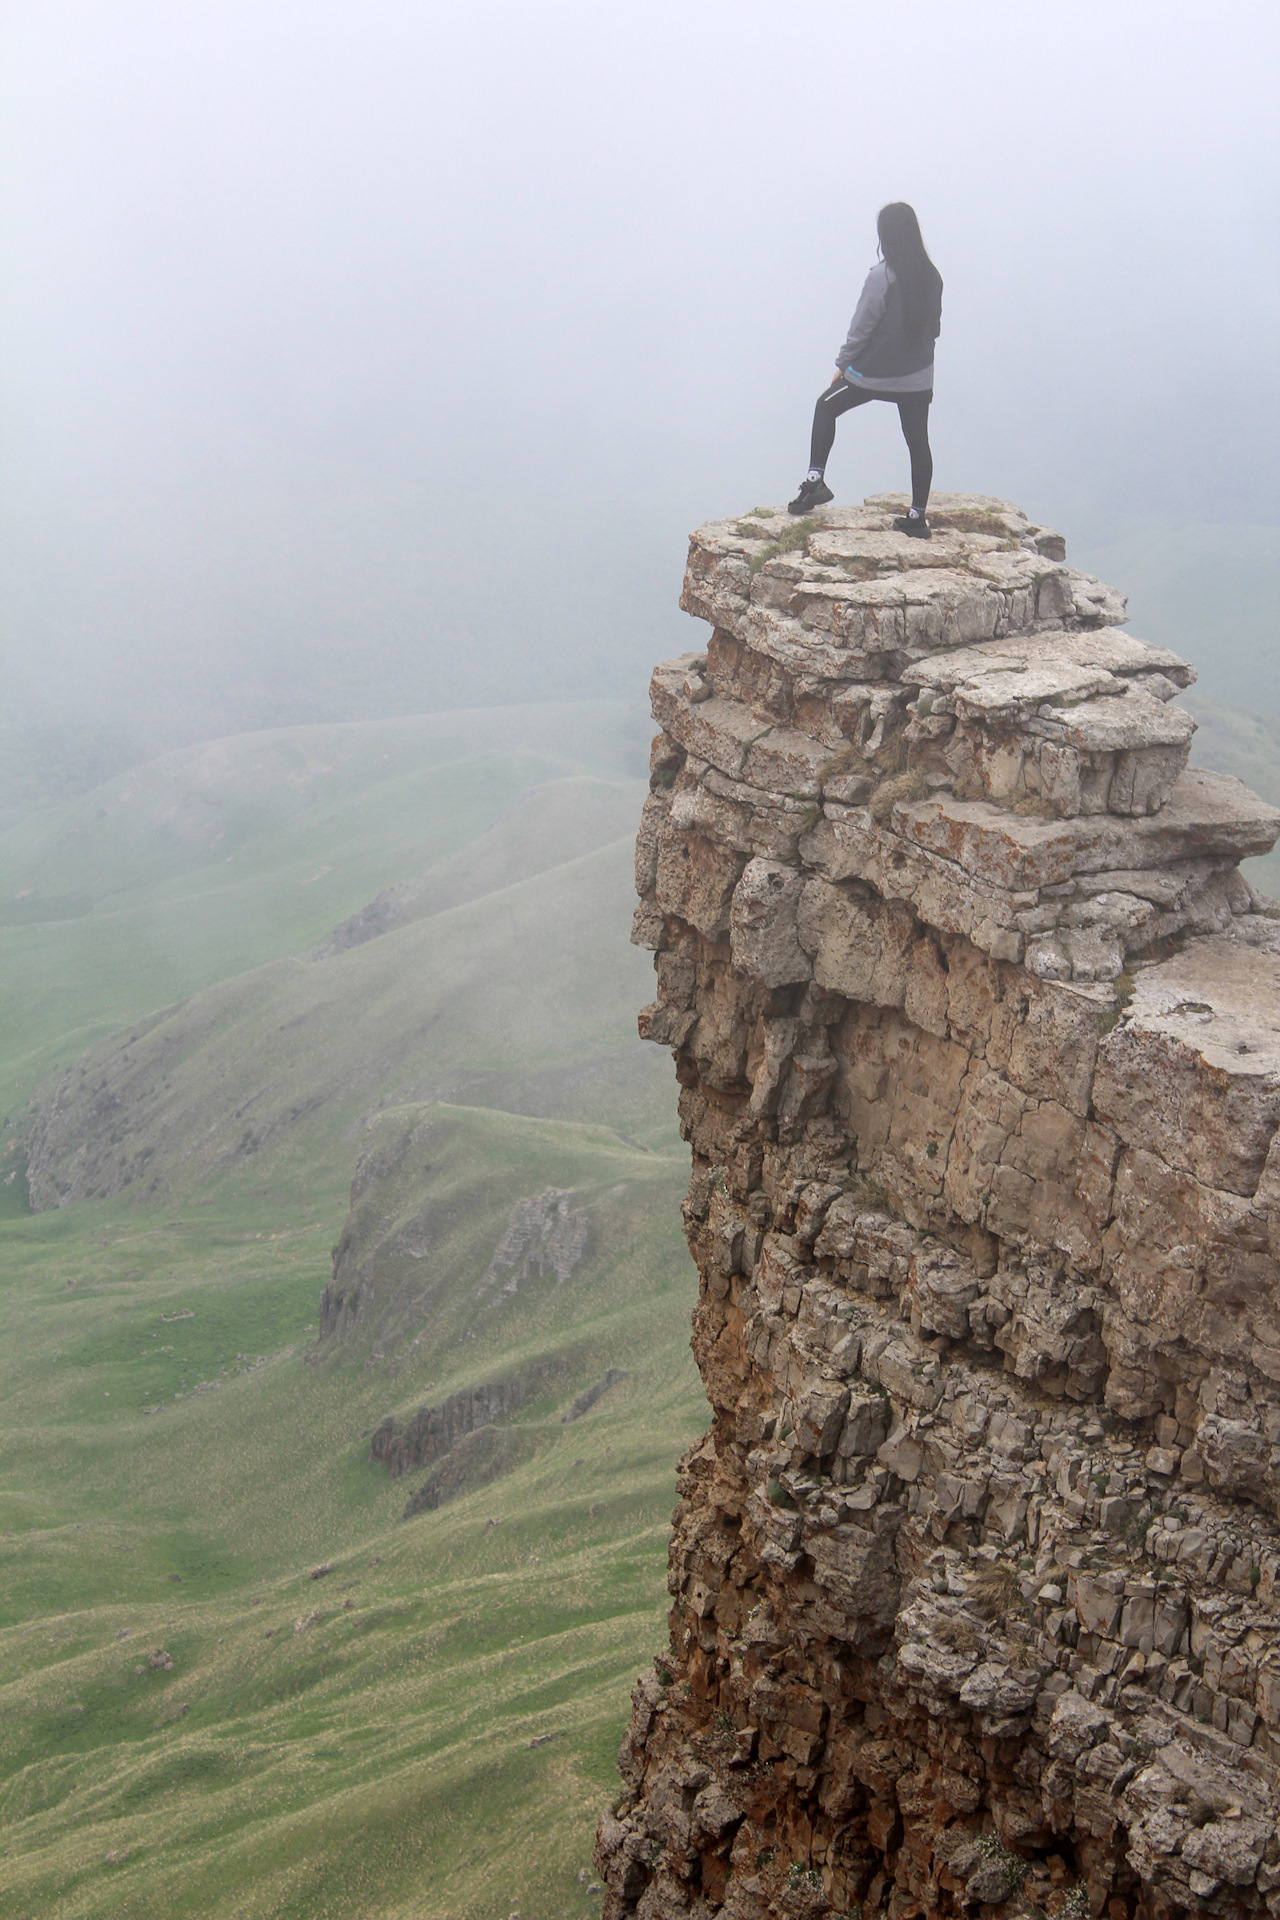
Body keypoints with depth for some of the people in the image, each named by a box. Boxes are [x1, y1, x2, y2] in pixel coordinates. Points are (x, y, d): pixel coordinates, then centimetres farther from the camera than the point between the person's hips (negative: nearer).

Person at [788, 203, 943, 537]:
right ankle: (917, 516, 15)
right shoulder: (931, 276, -1)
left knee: (826, 407, 17)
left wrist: (842, 364, -1)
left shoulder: (882, 276, -18)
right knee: (918, 441, 12)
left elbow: (861, 327, -13)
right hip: (918, 376, 5)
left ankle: (815, 479, 8)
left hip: (875, 372, -5)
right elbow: (934, 325, 10)